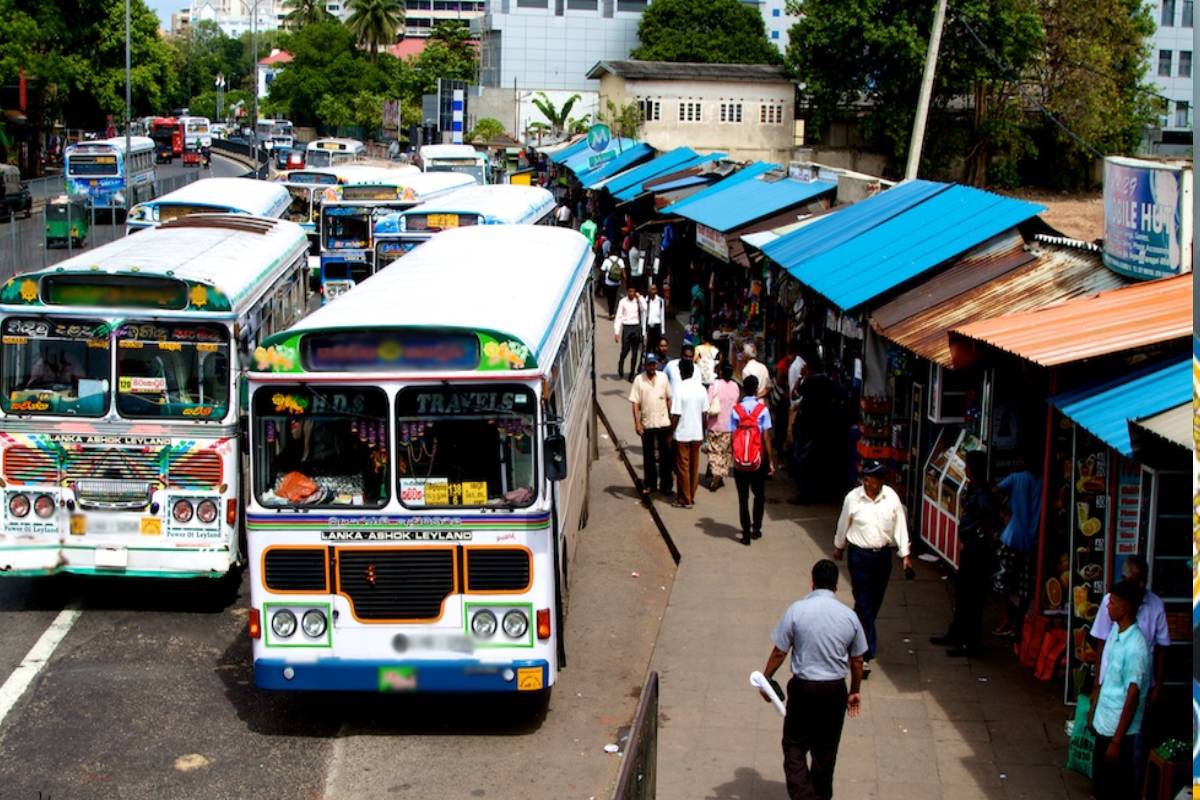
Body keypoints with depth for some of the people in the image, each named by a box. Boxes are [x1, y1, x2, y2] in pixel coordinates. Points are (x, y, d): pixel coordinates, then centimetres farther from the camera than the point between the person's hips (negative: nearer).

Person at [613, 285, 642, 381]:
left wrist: (639, 297, -13)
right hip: (627, 327, -2)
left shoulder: (638, 301, 3)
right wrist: (616, 332, -7)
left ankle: (632, 374, 14)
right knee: (625, 350, -4)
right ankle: (620, 364, 29)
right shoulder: (623, 302, -1)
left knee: (635, 353, 5)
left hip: (637, 327, 2)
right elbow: (618, 317, -2)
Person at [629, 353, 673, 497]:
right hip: (646, 424, -1)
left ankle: (665, 485, 12)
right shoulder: (639, 380, -5)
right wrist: (637, 423, -11)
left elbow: (669, 399, 8)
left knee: (665, 455, 5)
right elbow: (635, 404, -5)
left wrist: (672, 418, 5)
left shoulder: (663, 378, 1)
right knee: (648, 456, 9)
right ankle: (649, 484, 20)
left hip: (663, 422, 1)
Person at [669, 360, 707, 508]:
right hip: (697, 434, 5)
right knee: (694, 466, 13)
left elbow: (675, 416, -16)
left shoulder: (679, 391, -17)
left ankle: (685, 500, 9)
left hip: (682, 435, -5)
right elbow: (704, 414, 4)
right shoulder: (701, 390, -2)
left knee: (683, 467, 4)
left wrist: (670, 434, -6)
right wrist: (703, 432, 15)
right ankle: (691, 497, 22)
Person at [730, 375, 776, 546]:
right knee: (759, 495, 19)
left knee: (743, 498, 7)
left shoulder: (736, 410, -5)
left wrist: (735, 457, 8)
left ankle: (746, 534, 6)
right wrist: (771, 462, -3)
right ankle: (756, 528, 20)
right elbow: (766, 438, -9)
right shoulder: (762, 409, -8)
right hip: (758, 460, 0)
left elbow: (732, 438, -4)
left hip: (740, 461, 0)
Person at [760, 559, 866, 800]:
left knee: (795, 746, 8)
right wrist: (855, 691, 18)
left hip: (803, 688, -2)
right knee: (826, 749, 18)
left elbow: (779, 652, -8)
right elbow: (857, 661, 4)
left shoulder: (796, 610, -12)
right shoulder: (849, 616, -4)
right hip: (835, 690, 3)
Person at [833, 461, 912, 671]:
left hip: (883, 555, 3)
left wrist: (905, 555, -4)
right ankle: (866, 654, -6)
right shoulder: (852, 498, -10)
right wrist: (838, 547, 18)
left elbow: (900, 526, -1)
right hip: (859, 555, -3)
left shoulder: (891, 498, -7)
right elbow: (843, 525, 6)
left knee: (875, 603, 15)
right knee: (863, 604, -7)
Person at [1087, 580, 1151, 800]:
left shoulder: (1135, 647, -26)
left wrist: (1117, 741, -21)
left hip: (1118, 729, -8)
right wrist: (1093, 709, 21)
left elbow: (1132, 698, -24)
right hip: (1103, 722, 8)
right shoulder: (1116, 631, 2)